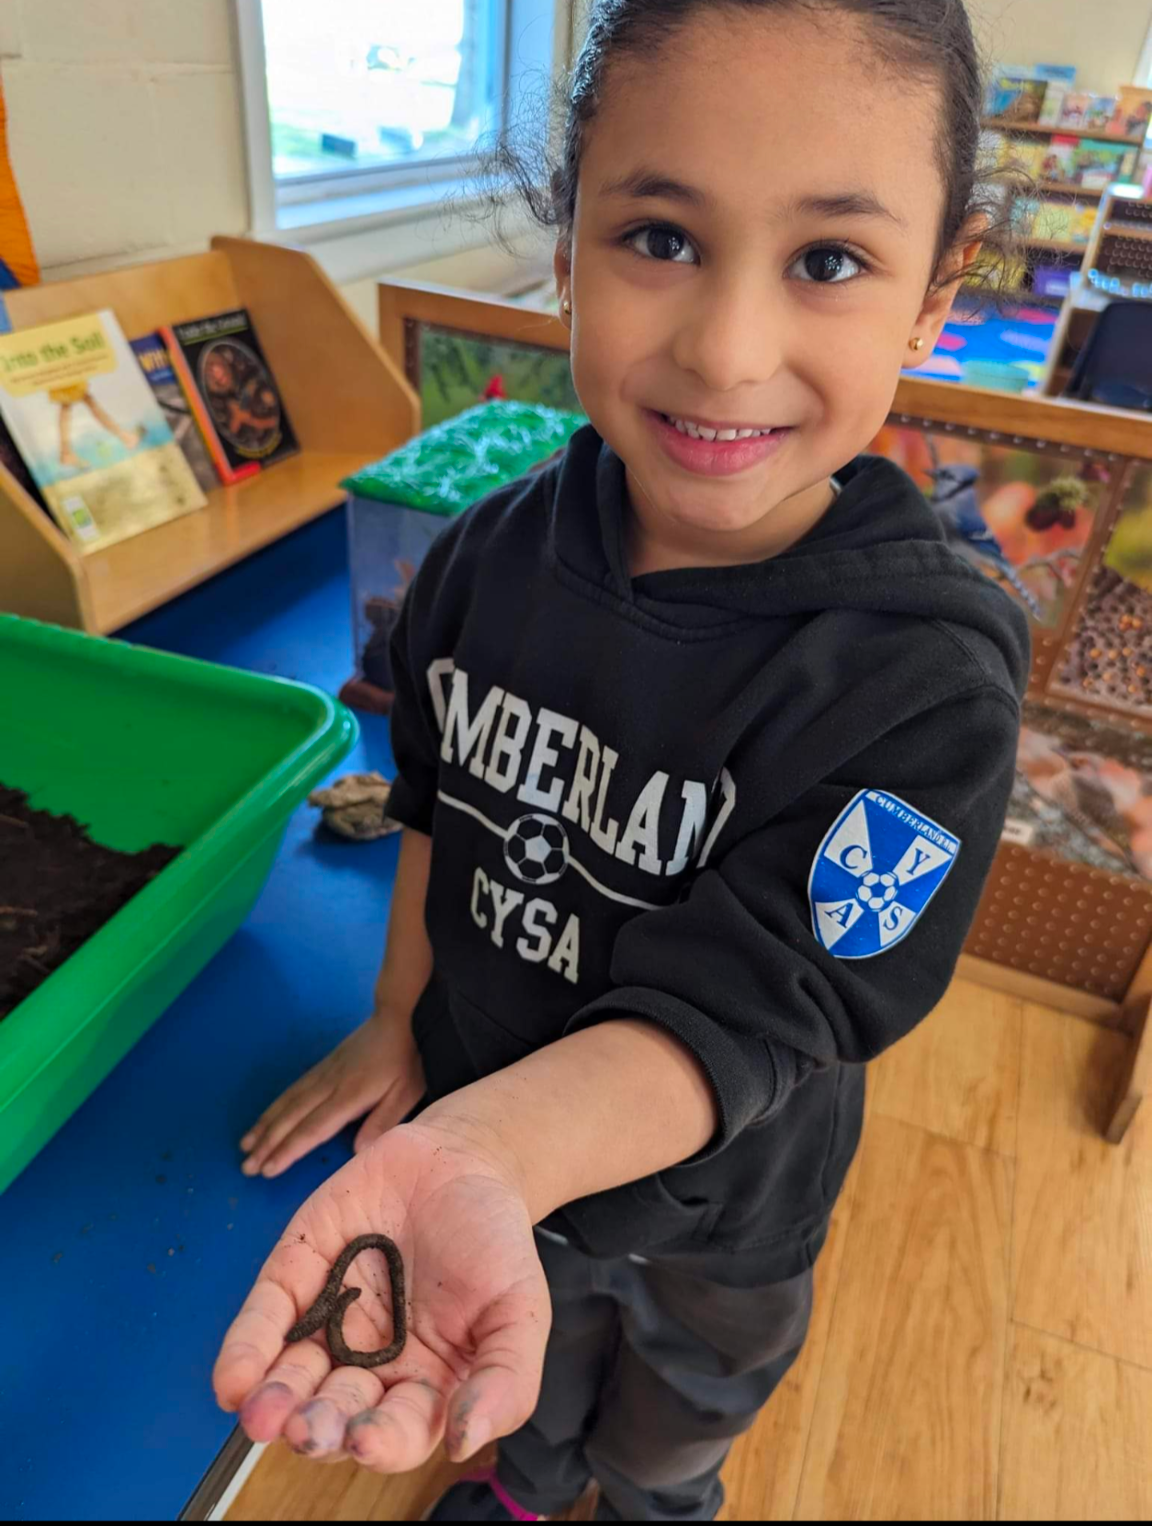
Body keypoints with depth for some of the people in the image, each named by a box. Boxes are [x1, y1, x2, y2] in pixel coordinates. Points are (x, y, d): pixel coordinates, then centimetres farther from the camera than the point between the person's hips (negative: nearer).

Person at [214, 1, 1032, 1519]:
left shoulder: (925, 676, -32)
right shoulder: (494, 551, -18)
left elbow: (730, 1017, -34)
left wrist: (472, 1151, -51)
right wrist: (401, 1019, 2)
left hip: (714, 1212, -2)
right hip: (476, 1107, 3)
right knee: (533, 1384, 35)